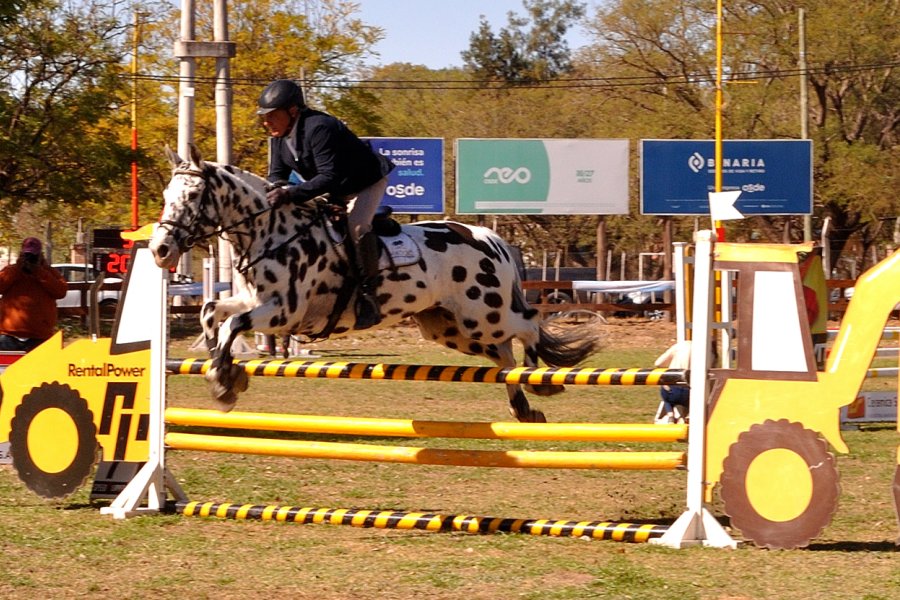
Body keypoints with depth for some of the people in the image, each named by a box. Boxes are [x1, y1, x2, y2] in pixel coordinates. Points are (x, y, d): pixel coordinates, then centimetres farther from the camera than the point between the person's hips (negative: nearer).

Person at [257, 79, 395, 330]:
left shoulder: (318, 128, -35)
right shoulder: (279, 135, -7)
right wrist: (278, 189, -27)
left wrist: (292, 194, -50)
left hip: (367, 183, -9)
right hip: (331, 191, 9)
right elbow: (277, 173, -1)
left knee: (356, 225, -31)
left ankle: (367, 296, -26)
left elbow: (328, 177, -40)